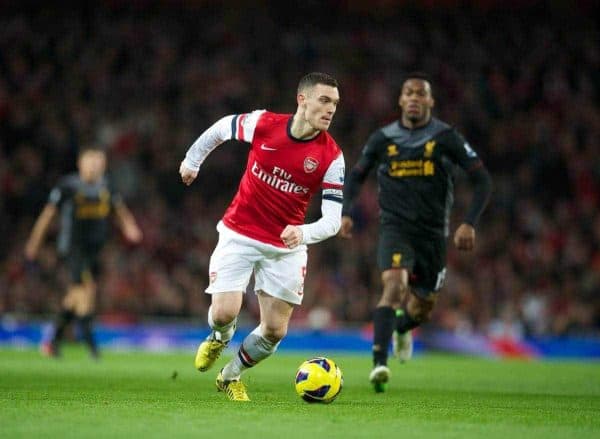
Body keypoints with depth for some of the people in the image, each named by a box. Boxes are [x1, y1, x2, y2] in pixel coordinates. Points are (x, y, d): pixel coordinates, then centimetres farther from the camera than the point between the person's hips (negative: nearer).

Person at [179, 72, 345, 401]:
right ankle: (220, 338, 23)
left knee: (275, 331, 0)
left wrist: (302, 233, -35)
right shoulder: (262, 123, -14)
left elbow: (332, 219, -16)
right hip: (239, 234, -1)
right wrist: (192, 161, 19)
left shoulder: (331, 157, -15)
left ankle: (231, 376, 29)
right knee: (224, 312, -16)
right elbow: (220, 129, 7)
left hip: (286, 246, 1)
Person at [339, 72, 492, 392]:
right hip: (395, 228, -1)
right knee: (394, 284, -28)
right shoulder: (383, 138, 0)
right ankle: (379, 363, -32)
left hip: (432, 233, 1)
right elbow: (356, 176, 15)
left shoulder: (446, 138, -5)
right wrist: (346, 213, -1)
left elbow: (482, 180, -3)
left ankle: (401, 327, 50)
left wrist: (469, 223, -15)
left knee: (422, 309, 11)